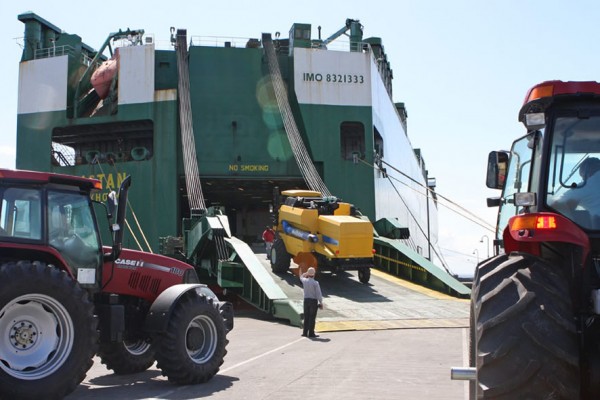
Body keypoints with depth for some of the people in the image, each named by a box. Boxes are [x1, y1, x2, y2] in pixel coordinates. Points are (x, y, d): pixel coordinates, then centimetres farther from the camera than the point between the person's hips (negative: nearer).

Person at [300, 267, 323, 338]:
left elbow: (301, 277, 26)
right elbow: (318, 294, -13)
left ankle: (305, 332, 16)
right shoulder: (315, 283, -15)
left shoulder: (304, 281, -1)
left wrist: (306, 273, 17)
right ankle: (311, 333, 1)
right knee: (312, 317, 0)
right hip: (313, 301, -5)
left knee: (306, 316, 12)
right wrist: (321, 303, -5)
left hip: (306, 300, 5)